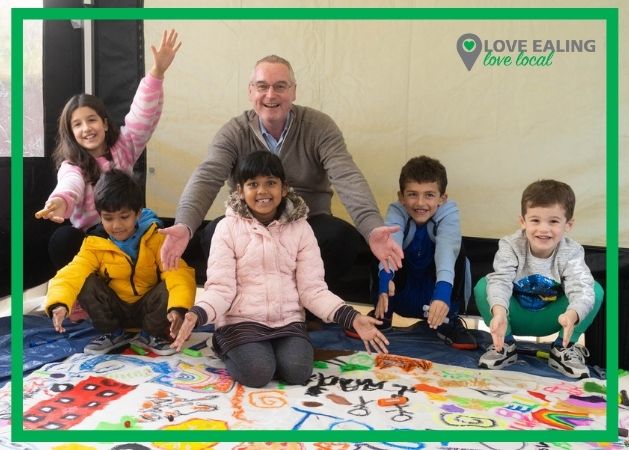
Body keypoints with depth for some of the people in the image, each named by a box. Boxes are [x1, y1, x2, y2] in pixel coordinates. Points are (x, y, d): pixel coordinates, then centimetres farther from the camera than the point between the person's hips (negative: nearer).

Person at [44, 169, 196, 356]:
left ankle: (152, 334, -2)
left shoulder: (155, 239, -15)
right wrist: (59, 303, -45)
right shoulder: (94, 243, -11)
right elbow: (73, 272, -24)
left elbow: (178, 272, -27)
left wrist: (178, 307, -45)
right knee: (86, 283, -23)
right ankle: (115, 333, -2)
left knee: (171, 287, -30)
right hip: (114, 311, 2)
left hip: (147, 309, -1)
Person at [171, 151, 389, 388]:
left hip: (288, 320, 2)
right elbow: (220, 287, -8)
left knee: (297, 371, -23)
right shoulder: (228, 227, -3)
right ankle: (230, 350, 7)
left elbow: (312, 288, -2)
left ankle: (271, 349, 10)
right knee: (257, 372, -26)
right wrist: (197, 314, -30)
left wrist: (352, 317, -16)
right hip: (241, 320, -2)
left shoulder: (300, 228, 2)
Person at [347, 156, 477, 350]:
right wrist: (385, 278, -58)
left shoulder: (448, 212, -19)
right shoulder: (396, 211, -17)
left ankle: (448, 318, -14)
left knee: (457, 250, -28)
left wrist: (443, 290, -57)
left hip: (436, 291, 0)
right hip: (402, 294, 1)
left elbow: (446, 248, -39)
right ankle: (382, 313, -9)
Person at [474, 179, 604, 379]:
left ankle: (564, 348, -5)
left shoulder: (572, 252, -19)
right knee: (482, 286, -29)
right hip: (516, 316, 0)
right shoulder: (510, 246, -21)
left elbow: (581, 288, -34)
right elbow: (500, 280, -35)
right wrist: (499, 312, -57)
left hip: (549, 319, 1)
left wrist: (572, 315, -58)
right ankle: (505, 344, -6)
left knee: (595, 290, -23)